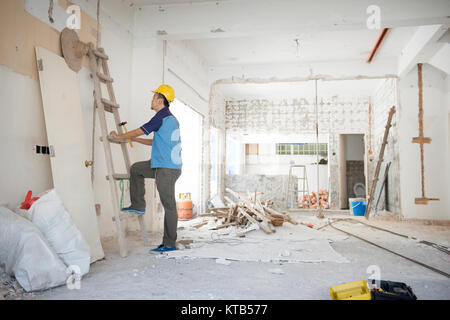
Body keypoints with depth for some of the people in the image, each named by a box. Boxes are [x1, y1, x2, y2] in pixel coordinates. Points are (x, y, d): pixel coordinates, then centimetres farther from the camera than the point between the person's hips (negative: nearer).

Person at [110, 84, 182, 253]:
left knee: (169, 205, -2)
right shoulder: (172, 119, 18)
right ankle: (138, 206, 22)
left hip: (167, 169, -9)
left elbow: (139, 131, -6)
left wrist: (119, 136, 11)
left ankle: (169, 244, 7)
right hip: (163, 165, 10)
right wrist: (134, 139, 28)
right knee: (136, 169, 20)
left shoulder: (161, 117, -12)